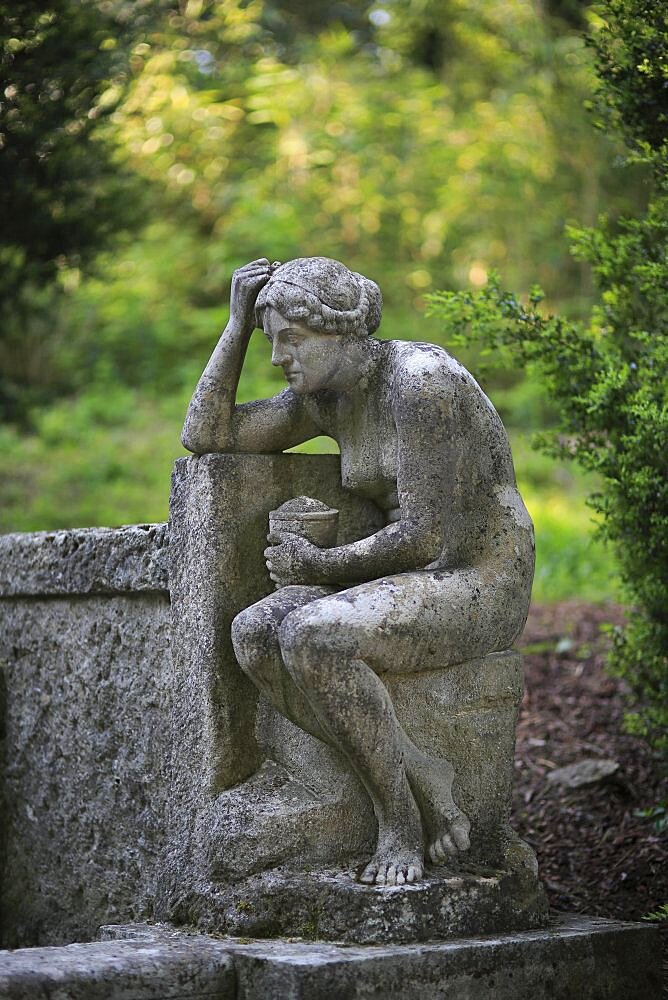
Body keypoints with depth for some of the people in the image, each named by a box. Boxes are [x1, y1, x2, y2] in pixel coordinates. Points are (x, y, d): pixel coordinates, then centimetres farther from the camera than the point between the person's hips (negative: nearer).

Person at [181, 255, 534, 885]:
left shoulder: (419, 381, -20)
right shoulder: (324, 396, 8)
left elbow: (423, 536, -22)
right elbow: (204, 436, 7)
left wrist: (320, 566, -11)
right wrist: (238, 324, 3)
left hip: (481, 588, -9)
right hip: (410, 586, 9)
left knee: (312, 638, -32)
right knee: (253, 635, -15)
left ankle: (400, 818, -13)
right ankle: (424, 782, -13)